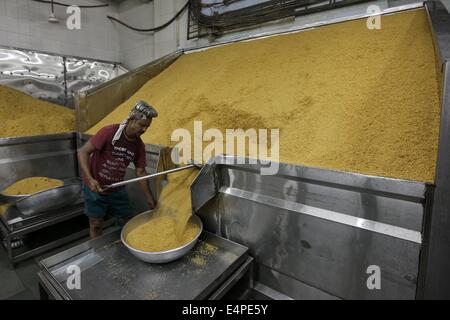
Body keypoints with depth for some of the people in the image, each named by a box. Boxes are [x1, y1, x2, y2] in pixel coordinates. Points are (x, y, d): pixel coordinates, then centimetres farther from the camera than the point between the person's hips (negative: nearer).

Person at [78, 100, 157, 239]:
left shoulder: (139, 145, -8)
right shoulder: (109, 132, -24)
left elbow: (141, 172, -1)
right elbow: (83, 152, -20)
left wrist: (149, 198, -1)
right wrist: (90, 179, -31)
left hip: (117, 189, 5)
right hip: (95, 187, -4)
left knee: (126, 220, 9)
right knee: (96, 223, 7)